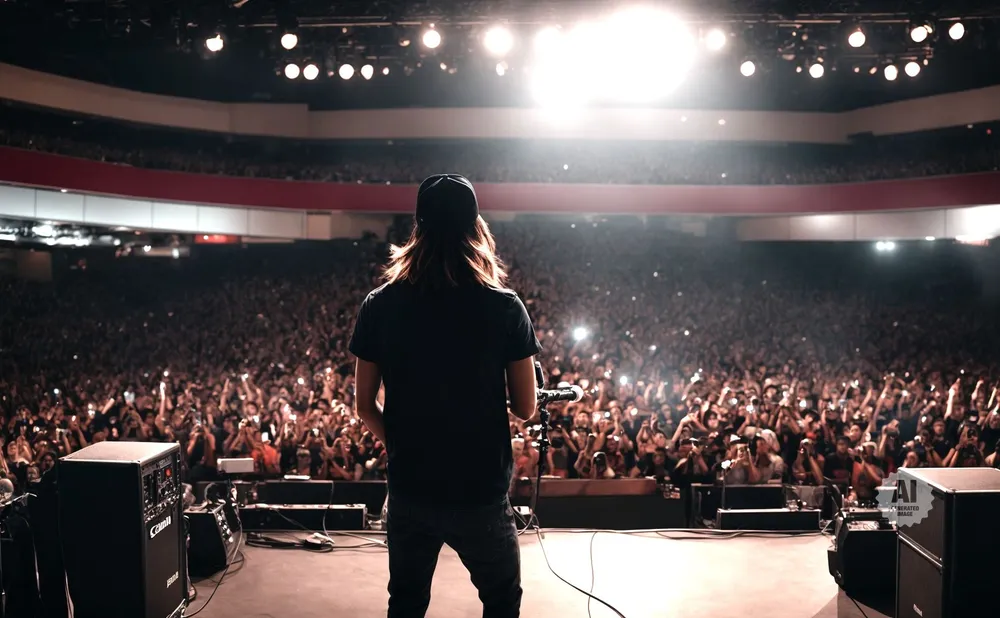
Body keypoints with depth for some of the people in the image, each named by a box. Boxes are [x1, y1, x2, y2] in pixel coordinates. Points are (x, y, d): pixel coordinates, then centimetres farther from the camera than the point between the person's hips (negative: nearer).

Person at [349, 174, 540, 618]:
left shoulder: (380, 306, -6)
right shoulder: (504, 308, -12)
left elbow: (364, 405, -1)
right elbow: (525, 409, -6)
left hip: (409, 490, 2)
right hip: (480, 492, -2)